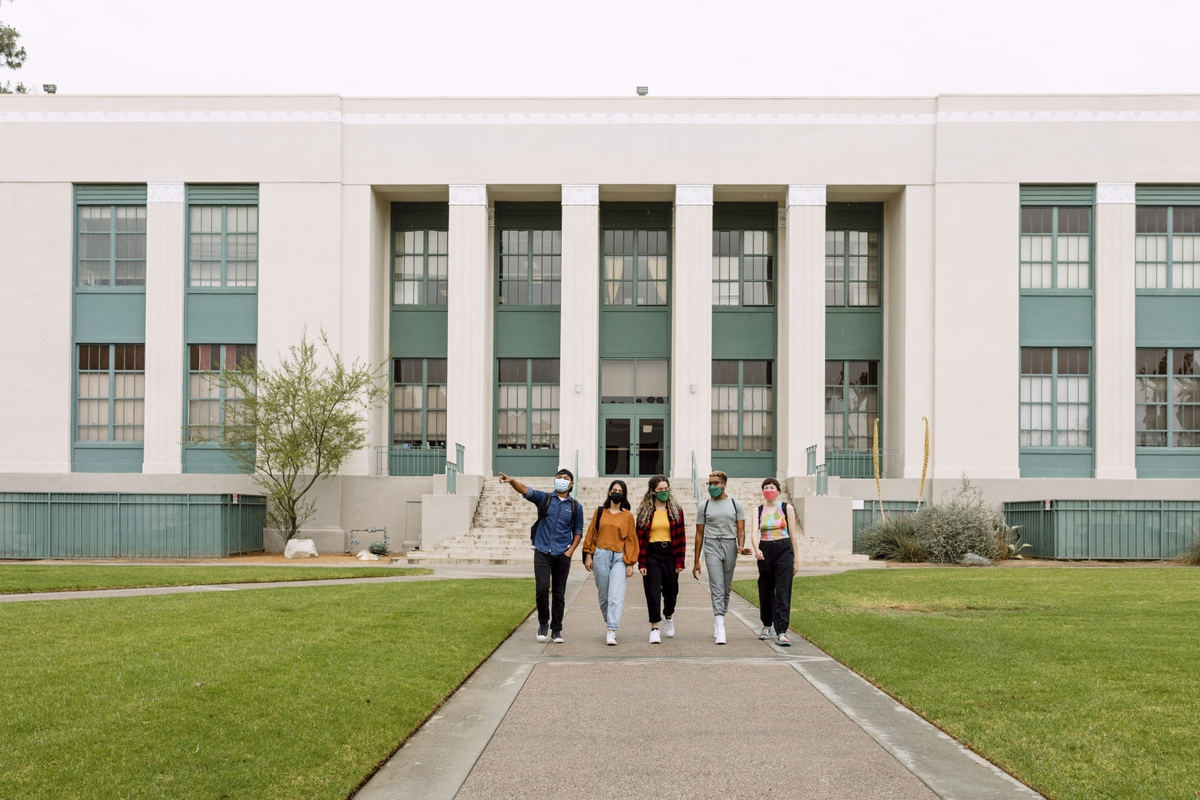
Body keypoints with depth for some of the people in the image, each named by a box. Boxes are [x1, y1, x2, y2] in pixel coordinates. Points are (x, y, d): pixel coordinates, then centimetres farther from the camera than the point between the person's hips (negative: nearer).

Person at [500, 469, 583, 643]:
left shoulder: (576, 506, 6)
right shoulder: (544, 498, 3)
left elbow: (578, 531, 11)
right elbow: (525, 490, -14)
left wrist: (570, 551, -2)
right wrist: (512, 481, -34)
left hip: (562, 555, 1)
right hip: (542, 552, -1)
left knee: (559, 593, 6)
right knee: (542, 588, -12)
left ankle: (556, 629, 17)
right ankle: (543, 623, 10)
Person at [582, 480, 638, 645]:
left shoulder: (628, 516, 4)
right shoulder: (600, 512, 9)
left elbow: (631, 539, 3)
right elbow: (591, 533, 9)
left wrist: (630, 563, -1)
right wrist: (588, 555, 2)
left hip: (619, 558, -2)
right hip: (601, 557, 2)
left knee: (616, 596, -12)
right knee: (603, 595, 8)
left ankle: (612, 632, -16)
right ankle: (609, 623, 25)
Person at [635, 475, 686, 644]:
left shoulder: (676, 511, 4)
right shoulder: (644, 512, 0)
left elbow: (681, 537, 2)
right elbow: (640, 538, -2)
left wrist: (680, 561, -4)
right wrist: (641, 563, -8)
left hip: (670, 554, 2)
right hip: (652, 554, -1)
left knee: (671, 590, 11)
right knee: (653, 592, -3)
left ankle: (668, 617, 40)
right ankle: (654, 629, 2)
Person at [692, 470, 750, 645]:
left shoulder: (735, 505, 7)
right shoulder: (704, 506, 6)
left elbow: (741, 530, 5)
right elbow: (699, 534, 9)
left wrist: (741, 546, -17)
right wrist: (696, 562, 7)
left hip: (730, 547, 2)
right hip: (712, 547, -2)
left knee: (726, 590, 9)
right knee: (717, 588, -13)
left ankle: (716, 624, 26)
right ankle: (720, 630, -19)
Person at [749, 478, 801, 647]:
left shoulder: (787, 509, 3)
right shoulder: (758, 511, 6)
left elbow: (793, 534, 4)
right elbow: (754, 532, -8)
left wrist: (796, 558, 2)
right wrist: (756, 549, -28)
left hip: (784, 550, -2)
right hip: (765, 551, 2)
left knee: (783, 592, -10)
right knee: (765, 591, 9)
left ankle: (781, 633, -14)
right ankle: (767, 625, 31)